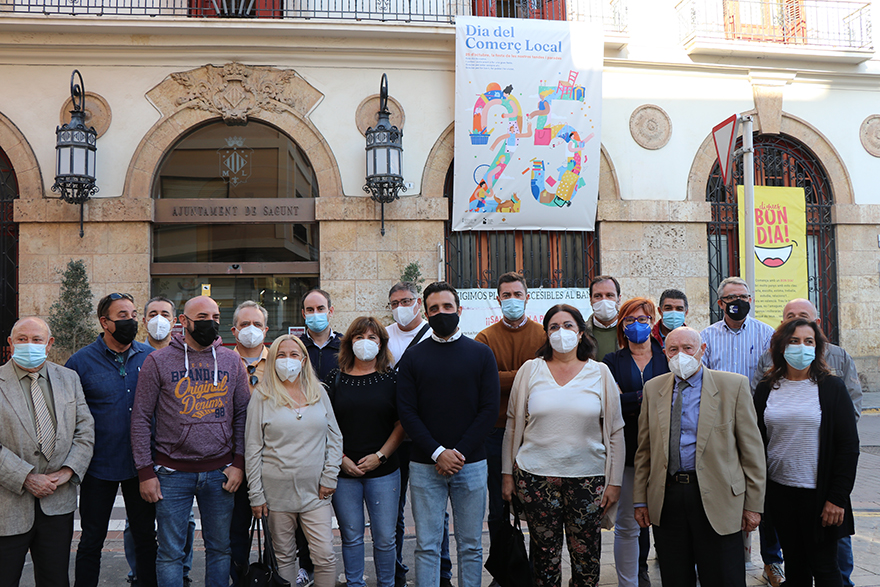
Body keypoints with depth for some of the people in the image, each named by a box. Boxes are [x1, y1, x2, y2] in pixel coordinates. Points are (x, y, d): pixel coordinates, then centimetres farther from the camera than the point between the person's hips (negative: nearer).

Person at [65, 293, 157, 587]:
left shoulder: (150, 356, 2)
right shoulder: (81, 361, -5)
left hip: (141, 465, 2)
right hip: (99, 466, -2)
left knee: (146, 537, 13)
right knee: (91, 540, 10)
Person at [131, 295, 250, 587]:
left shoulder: (231, 361, 5)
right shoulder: (158, 361, -3)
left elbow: (242, 413, 9)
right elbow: (141, 419, -2)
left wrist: (238, 463, 0)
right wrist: (145, 472, -5)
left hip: (220, 472, 2)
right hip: (173, 472, -2)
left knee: (220, 548, 11)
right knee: (170, 552, 4)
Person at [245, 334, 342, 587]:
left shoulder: (318, 392, 8)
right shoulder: (262, 396, 0)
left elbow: (335, 438, 11)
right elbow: (253, 448, 0)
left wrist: (329, 477, 2)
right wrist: (256, 495, -4)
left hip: (314, 491, 2)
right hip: (277, 490, -1)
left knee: (325, 555, -3)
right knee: (284, 557, 8)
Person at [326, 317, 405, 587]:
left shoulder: (391, 378, 2)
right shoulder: (336, 378, 4)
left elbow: (402, 423, 0)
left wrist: (380, 456, -8)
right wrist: (341, 458, -5)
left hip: (383, 471, -1)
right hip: (344, 471, 1)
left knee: (384, 537, 3)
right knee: (351, 536, 8)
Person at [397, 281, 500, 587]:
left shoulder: (481, 354, 5)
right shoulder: (413, 358, 5)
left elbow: (489, 409, -1)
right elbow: (406, 412, -1)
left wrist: (460, 453, -10)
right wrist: (438, 452, -12)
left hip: (471, 464, 0)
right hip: (425, 466, 0)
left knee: (471, 546, 8)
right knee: (427, 547, 3)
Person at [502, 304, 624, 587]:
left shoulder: (600, 373, 4)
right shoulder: (530, 370, 4)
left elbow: (615, 432, 5)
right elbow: (513, 425, 9)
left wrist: (614, 482, 1)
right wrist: (508, 473, 6)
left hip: (587, 478, 0)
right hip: (536, 477, 0)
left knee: (586, 556, 3)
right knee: (545, 554, 6)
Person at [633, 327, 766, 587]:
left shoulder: (734, 385, -1)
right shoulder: (653, 388, 8)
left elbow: (752, 448, -1)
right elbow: (644, 449, 11)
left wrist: (753, 504, -3)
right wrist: (640, 499, 7)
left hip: (716, 496, -3)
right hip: (666, 498, 3)